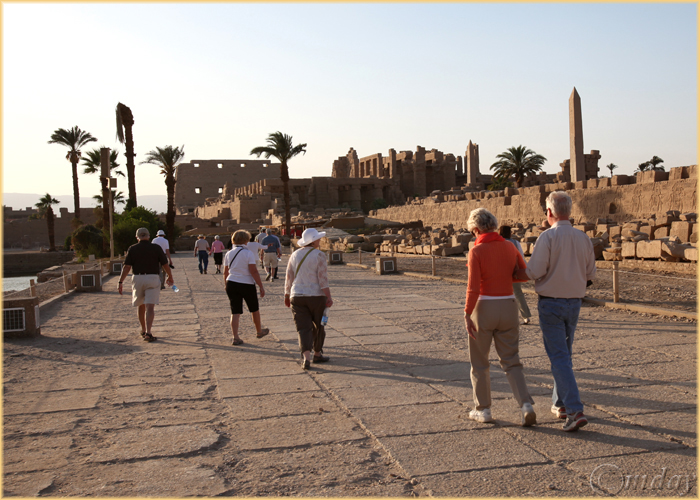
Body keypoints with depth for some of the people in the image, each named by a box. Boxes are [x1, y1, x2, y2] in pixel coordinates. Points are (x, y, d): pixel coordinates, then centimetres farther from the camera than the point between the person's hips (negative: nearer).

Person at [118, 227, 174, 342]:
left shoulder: (132, 249, 2)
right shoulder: (156, 248, 1)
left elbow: (126, 267, -5)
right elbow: (165, 265, 2)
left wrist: (121, 282, -3)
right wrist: (170, 277, 17)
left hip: (137, 278, 2)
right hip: (152, 278, -2)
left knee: (141, 306, 19)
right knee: (150, 307, -6)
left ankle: (143, 330, 32)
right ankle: (148, 333, -19)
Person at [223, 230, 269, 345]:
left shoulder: (228, 254, 4)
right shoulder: (248, 253, -10)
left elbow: (225, 273, 9)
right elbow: (254, 271, -15)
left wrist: (227, 286, 21)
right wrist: (261, 287, -11)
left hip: (231, 284, 4)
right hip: (247, 284, -4)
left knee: (235, 312, 5)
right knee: (254, 309, 16)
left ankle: (235, 337, -4)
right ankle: (259, 331, 34)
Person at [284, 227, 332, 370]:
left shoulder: (295, 255, 6)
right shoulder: (319, 255, -9)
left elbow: (289, 277, 9)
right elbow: (323, 278, -15)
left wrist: (287, 295, 19)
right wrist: (329, 297, -13)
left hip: (297, 297, 3)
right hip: (316, 296, -3)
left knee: (303, 328, 1)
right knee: (318, 326, 16)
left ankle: (306, 357, -16)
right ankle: (317, 354, 28)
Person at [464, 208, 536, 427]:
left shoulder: (476, 251, -12)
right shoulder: (509, 247, 3)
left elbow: (473, 287, -18)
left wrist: (467, 314, -11)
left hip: (483, 308, -4)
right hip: (508, 307, 4)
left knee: (479, 362, 12)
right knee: (511, 361, 12)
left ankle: (483, 410, 20)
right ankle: (526, 405, -4)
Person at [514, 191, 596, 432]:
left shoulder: (548, 237, -15)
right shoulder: (583, 238, 3)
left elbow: (534, 271, -19)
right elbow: (590, 274, 9)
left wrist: (512, 276, -1)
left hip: (551, 303, -6)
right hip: (574, 303, 6)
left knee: (559, 358, -5)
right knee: (564, 354, 20)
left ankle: (575, 411, -12)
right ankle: (560, 403, 31)